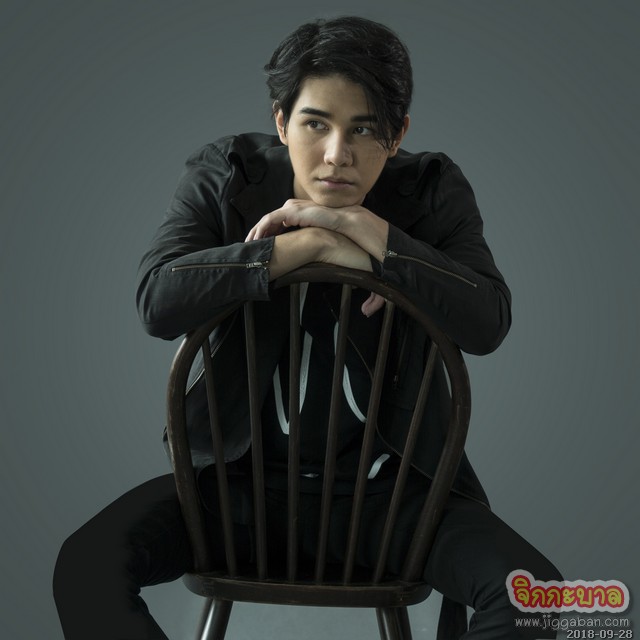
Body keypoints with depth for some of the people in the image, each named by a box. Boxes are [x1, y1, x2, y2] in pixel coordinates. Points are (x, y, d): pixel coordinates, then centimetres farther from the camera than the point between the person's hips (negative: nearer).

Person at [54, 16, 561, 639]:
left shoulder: (432, 190, -7)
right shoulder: (223, 177, -8)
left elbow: (489, 322, -22)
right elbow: (156, 301, -24)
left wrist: (359, 225, -27)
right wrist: (314, 243, -27)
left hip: (390, 485, 0)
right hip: (241, 472, 0)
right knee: (84, 568, -21)